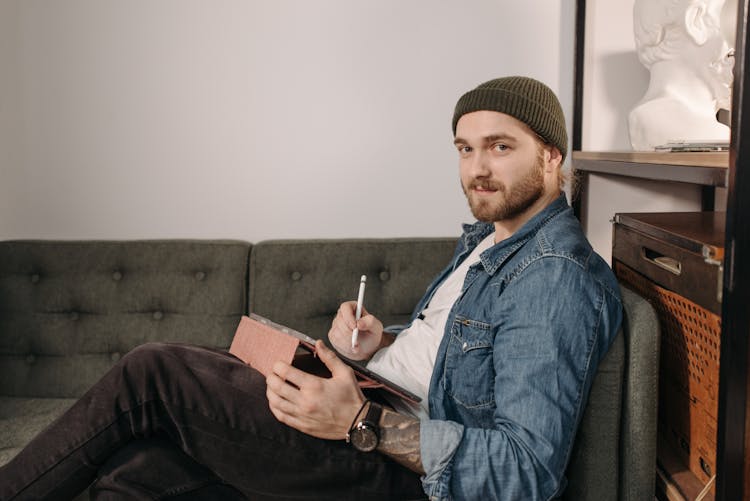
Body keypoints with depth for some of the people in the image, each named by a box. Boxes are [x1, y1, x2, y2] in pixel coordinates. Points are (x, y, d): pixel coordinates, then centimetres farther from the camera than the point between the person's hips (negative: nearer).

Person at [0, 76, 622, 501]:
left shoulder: (557, 279, -17)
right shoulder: (488, 237, 15)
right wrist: (383, 343, 5)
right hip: (373, 414, 9)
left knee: (152, 375, -15)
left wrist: (363, 422, -29)